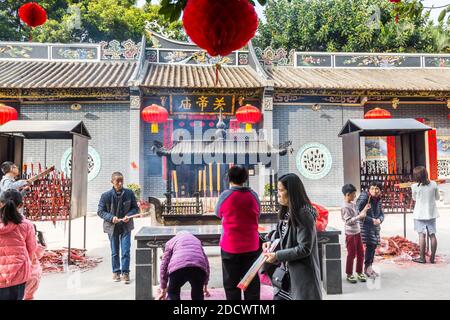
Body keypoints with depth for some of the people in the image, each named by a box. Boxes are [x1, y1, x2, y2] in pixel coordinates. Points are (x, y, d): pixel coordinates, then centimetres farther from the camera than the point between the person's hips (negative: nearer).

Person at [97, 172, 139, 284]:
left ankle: (125, 273, 12)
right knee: (114, 252, 14)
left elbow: (135, 208, 2)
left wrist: (128, 215, -17)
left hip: (126, 226, 0)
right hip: (112, 227, 0)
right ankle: (116, 272, 30)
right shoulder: (106, 195, -13)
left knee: (125, 251, -1)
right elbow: (100, 211, -5)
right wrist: (111, 217, -20)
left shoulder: (129, 193, -10)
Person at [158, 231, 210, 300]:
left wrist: (163, 289, 33)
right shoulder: (197, 240, 39)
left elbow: (164, 265, 27)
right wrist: (205, 285, 42)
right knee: (198, 295, 27)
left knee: (172, 293, 22)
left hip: (179, 267, -2)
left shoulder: (171, 241, 32)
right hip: (199, 268, 2)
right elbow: (206, 262, 35)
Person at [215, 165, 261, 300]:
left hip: (230, 246, -2)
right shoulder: (253, 195, -1)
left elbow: (218, 213, 7)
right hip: (251, 245, 3)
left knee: (231, 284, 10)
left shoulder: (225, 195, -9)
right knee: (252, 282, 13)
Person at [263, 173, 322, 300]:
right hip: (287, 272, 8)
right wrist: (273, 243, -1)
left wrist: (277, 256, -20)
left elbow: (304, 248, -22)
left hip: (302, 274, -8)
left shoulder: (303, 214, -20)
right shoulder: (286, 213, 7)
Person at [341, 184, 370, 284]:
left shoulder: (353, 204, 9)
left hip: (358, 232, 8)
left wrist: (365, 210, 7)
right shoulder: (345, 207, -17)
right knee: (351, 254, 3)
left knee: (361, 253, 13)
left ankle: (359, 273, 27)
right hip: (350, 234, -8)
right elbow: (349, 221, -21)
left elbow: (359, 217, 14)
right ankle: (349, 274, 17)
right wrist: (359, 216, -23)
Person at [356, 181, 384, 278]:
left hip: (375, 226, 7)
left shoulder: (378, 200, 9)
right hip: (365, 226, -7)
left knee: (374, 245, 9)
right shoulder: (364, 197, -13)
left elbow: (381, 214, 14)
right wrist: (371, 220, -20)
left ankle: (369, 267, 22)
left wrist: (379, 220, -10)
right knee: (370, 245, -12)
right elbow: (359, 212, -19)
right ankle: (367, 267, 1)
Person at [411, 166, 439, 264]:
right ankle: (432, 257, 14)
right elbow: (437, 197, 8)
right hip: (431, 213, 3)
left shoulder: (415, 186, -13)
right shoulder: (433, 184, -5)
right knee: (432, 235, 8)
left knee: (422, 235, -1)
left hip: (420, 214, -3)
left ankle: (422, 258, 3)